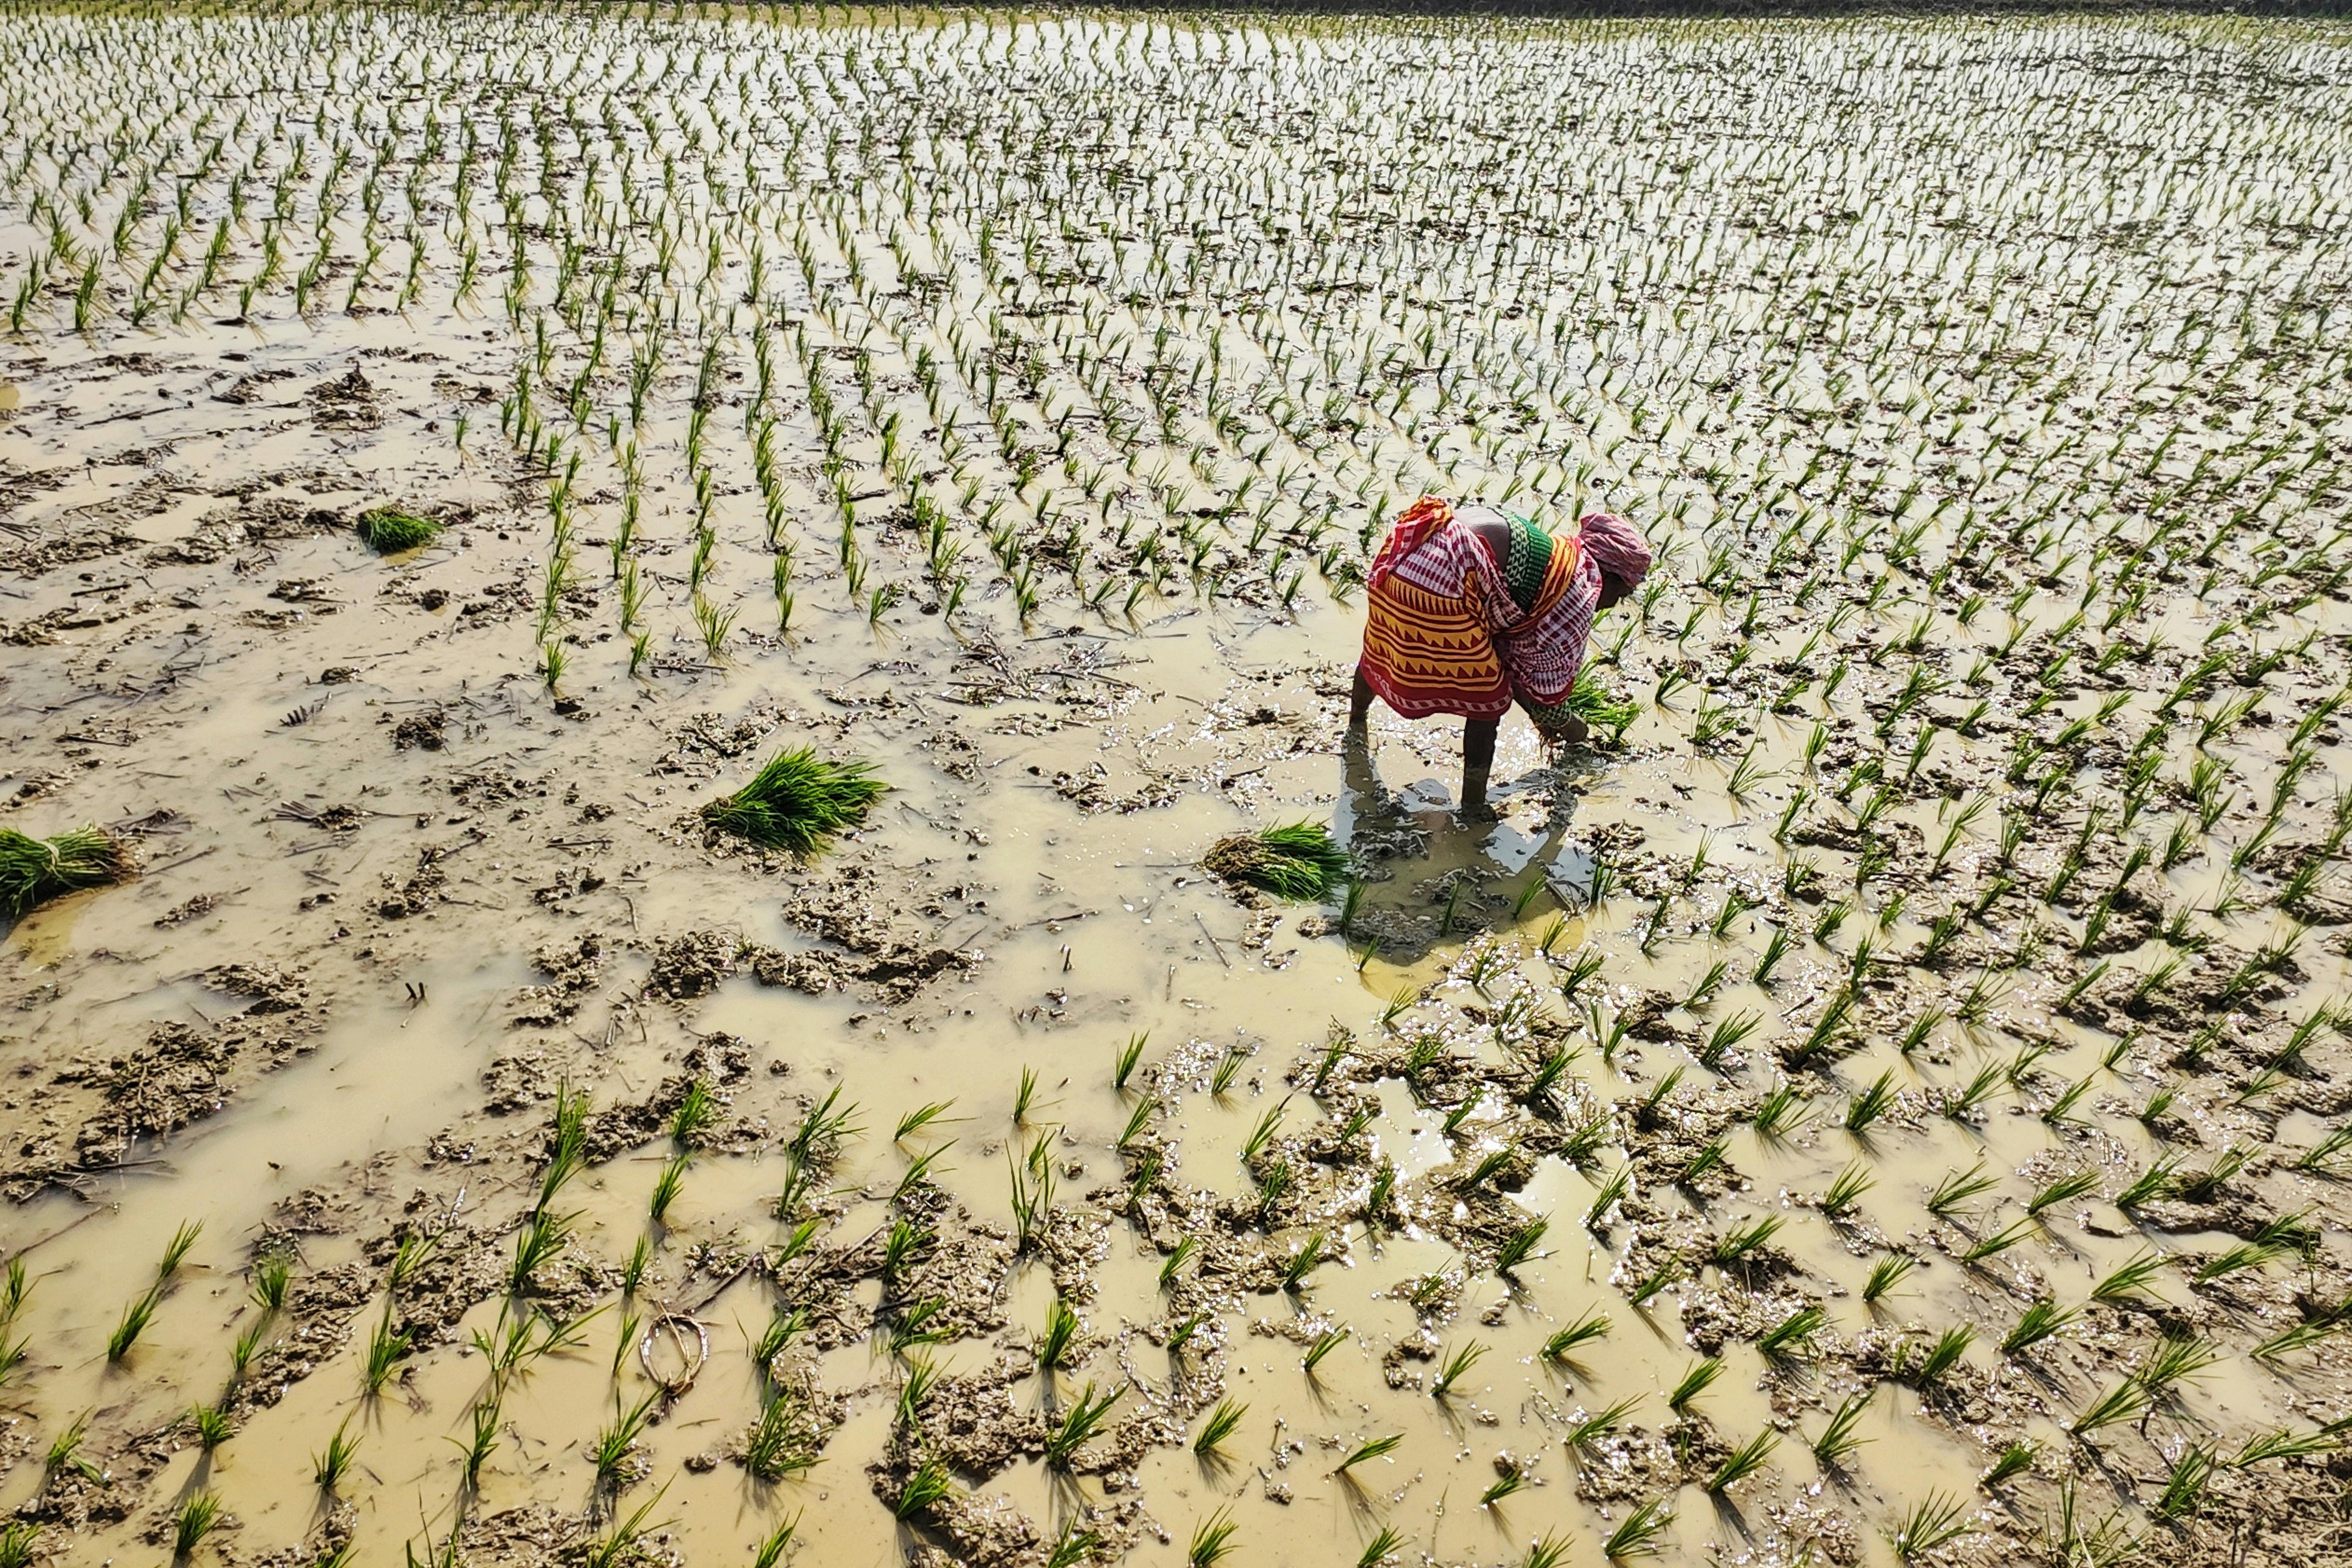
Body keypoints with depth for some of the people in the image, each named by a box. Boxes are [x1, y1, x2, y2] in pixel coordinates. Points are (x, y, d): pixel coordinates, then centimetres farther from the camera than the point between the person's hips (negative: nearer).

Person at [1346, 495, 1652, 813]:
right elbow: (1550, 678, 7)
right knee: (1487, 701, 10)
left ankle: (1356, 726, 66)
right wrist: (1566, 725, 27)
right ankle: (1472, 809, 20)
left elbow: (1513, 652, 33)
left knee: (1381, 647, 36)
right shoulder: (1585, 588, 3)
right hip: (1440, 580, -10)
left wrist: (1541, 715, 42)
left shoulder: (1556, 556, 27)